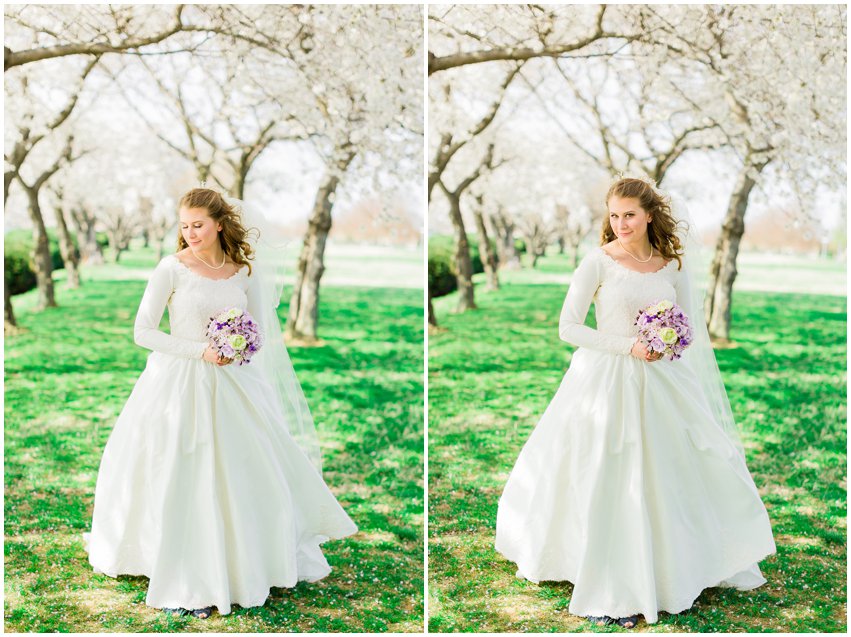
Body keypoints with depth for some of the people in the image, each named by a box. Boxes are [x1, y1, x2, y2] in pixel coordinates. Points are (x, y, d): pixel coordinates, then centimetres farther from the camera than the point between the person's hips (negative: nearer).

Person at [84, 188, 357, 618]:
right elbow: (143, 332, -8)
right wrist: (201, 350, -16)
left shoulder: (247, 269, 1)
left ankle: (250, 563, 31)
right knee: (180, 482, 0)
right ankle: (181, 584, 15)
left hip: (234, 385, 4)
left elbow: (260, 332, 7)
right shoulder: (171, 268, -8)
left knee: (252, 476, 9)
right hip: (178, 384, -3)